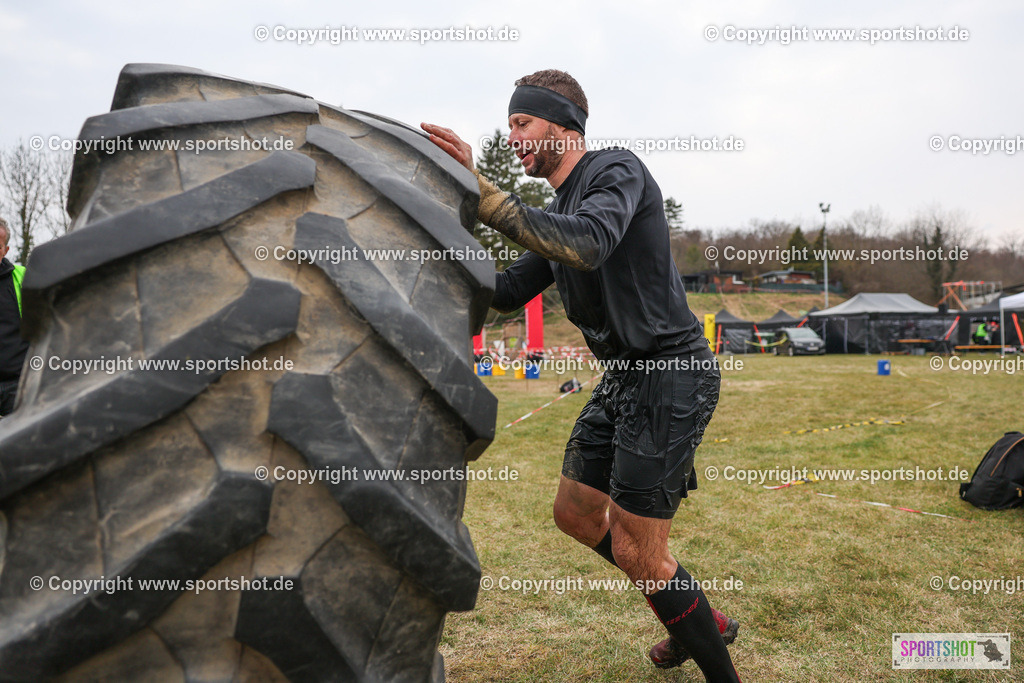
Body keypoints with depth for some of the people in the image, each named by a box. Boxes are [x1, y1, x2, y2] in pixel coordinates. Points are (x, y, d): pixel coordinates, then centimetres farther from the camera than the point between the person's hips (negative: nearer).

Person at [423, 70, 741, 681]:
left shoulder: (617, 171, -13)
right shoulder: (558, 210, 16)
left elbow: (587, 246, -35)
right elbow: (509, 291, 16)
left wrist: (479, 190, -37)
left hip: (672, 373, -10)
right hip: (624, 376, 10)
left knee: (635, 551, -7)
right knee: (576, 512, 16)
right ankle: (703, 620, 32)